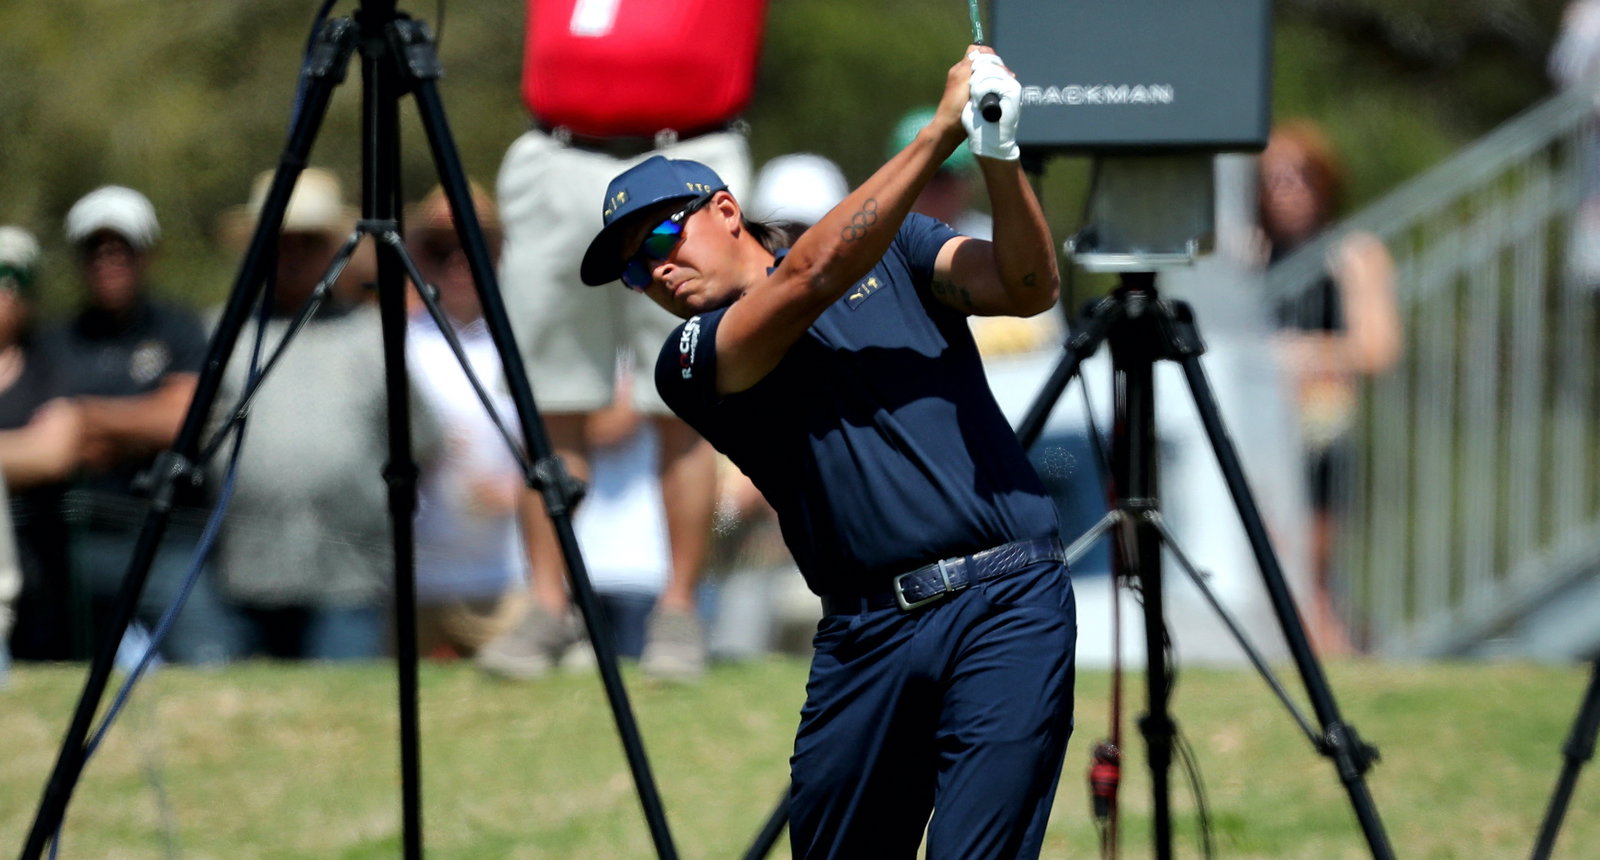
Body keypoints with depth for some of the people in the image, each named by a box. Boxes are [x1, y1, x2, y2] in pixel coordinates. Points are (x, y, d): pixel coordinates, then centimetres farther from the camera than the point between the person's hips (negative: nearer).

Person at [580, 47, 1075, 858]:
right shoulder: (693, 361, 8)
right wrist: (938, 133, -13)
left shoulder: (890, 248, 15)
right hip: (867, 634, 2)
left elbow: (1029, 287, 0)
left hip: (1006, 607, -2)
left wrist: (998, 154, -17)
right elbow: (810, 276, -9)